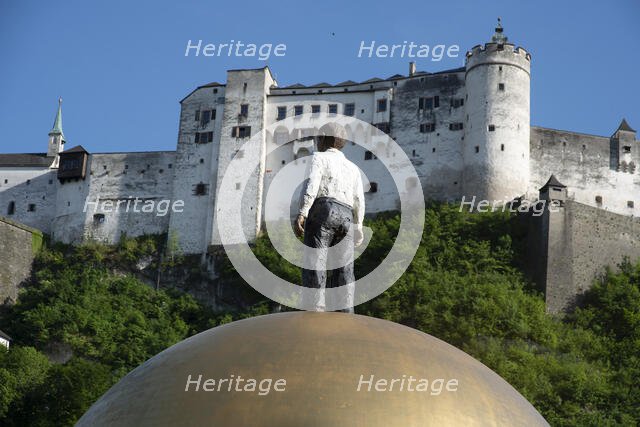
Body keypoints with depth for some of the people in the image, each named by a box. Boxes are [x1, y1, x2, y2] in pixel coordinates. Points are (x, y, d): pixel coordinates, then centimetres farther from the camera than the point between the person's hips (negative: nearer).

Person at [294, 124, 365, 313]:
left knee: (315, 264, -10)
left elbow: (311, 186, -10)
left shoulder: (319, 158, 7)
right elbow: (359, 201, 17)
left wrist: (301, 214, -18)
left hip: (322, 211, -5)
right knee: (343, 270, 0)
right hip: (346, 218, 5)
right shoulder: (353, 168, 24)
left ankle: (315, 312, -21)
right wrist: (358, 229, 24)